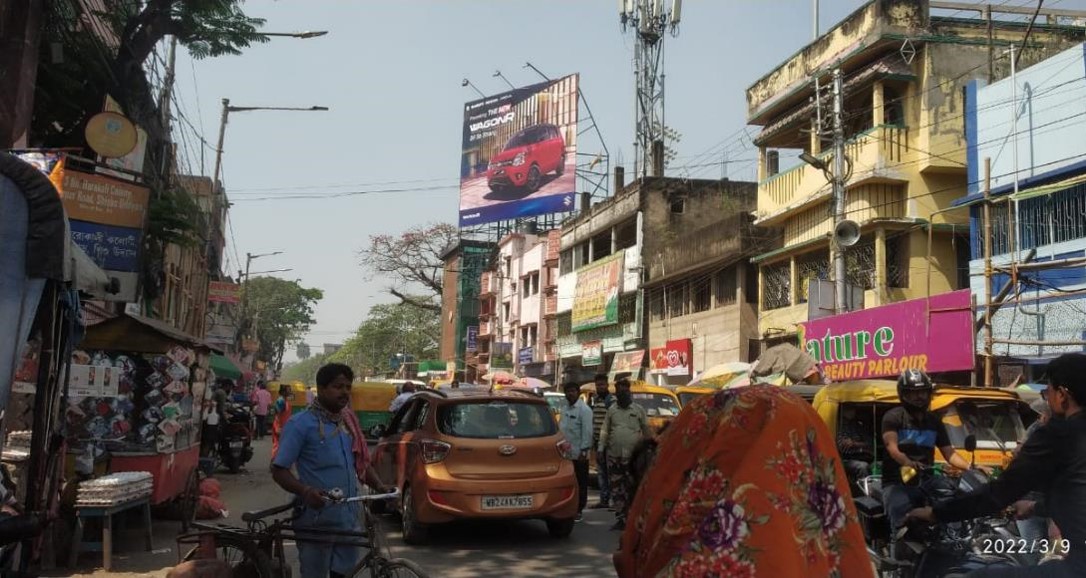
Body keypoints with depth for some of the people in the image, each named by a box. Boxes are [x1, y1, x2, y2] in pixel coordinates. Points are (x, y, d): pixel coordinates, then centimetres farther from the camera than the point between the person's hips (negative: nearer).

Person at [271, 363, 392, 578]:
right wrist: (305, 491, -28)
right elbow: (279, 470, -10)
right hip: (317, 523, -6)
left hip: (349, 520, 6)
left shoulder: (349, 421, 11)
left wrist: (379, 485, -1)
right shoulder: (301, 423, -8)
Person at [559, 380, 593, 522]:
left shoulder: (584, 409, -11)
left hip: (578, 454, -7)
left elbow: (587, 432, -14)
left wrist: (584, 451, -17)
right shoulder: (565, 409, 13)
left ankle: (578, 510, 10)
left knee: (580, 483, 3)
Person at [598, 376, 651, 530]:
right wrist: (601, 446, 1)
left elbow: (646, 430, 8)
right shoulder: (611, 410, 11)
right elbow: (605, 430, 10)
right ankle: (620, 518, 13)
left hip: (632, 456, -3)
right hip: (614, 456, 3)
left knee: (631, 489, -3)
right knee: (616, 489, 6)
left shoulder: (638, 410, 5)